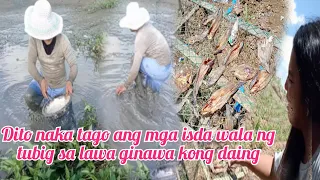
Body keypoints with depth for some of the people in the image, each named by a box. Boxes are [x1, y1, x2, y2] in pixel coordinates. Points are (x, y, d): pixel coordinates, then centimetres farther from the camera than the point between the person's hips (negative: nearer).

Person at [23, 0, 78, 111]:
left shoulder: (63, 41, -31)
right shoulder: (34, 38, -25)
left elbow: (74, 65, -29)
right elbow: (31, 64, -23)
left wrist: (70, 81, -49)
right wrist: (41, 80, -40)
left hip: (60, 83, -1)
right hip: (44, 79, 2)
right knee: (29, 97, -23)